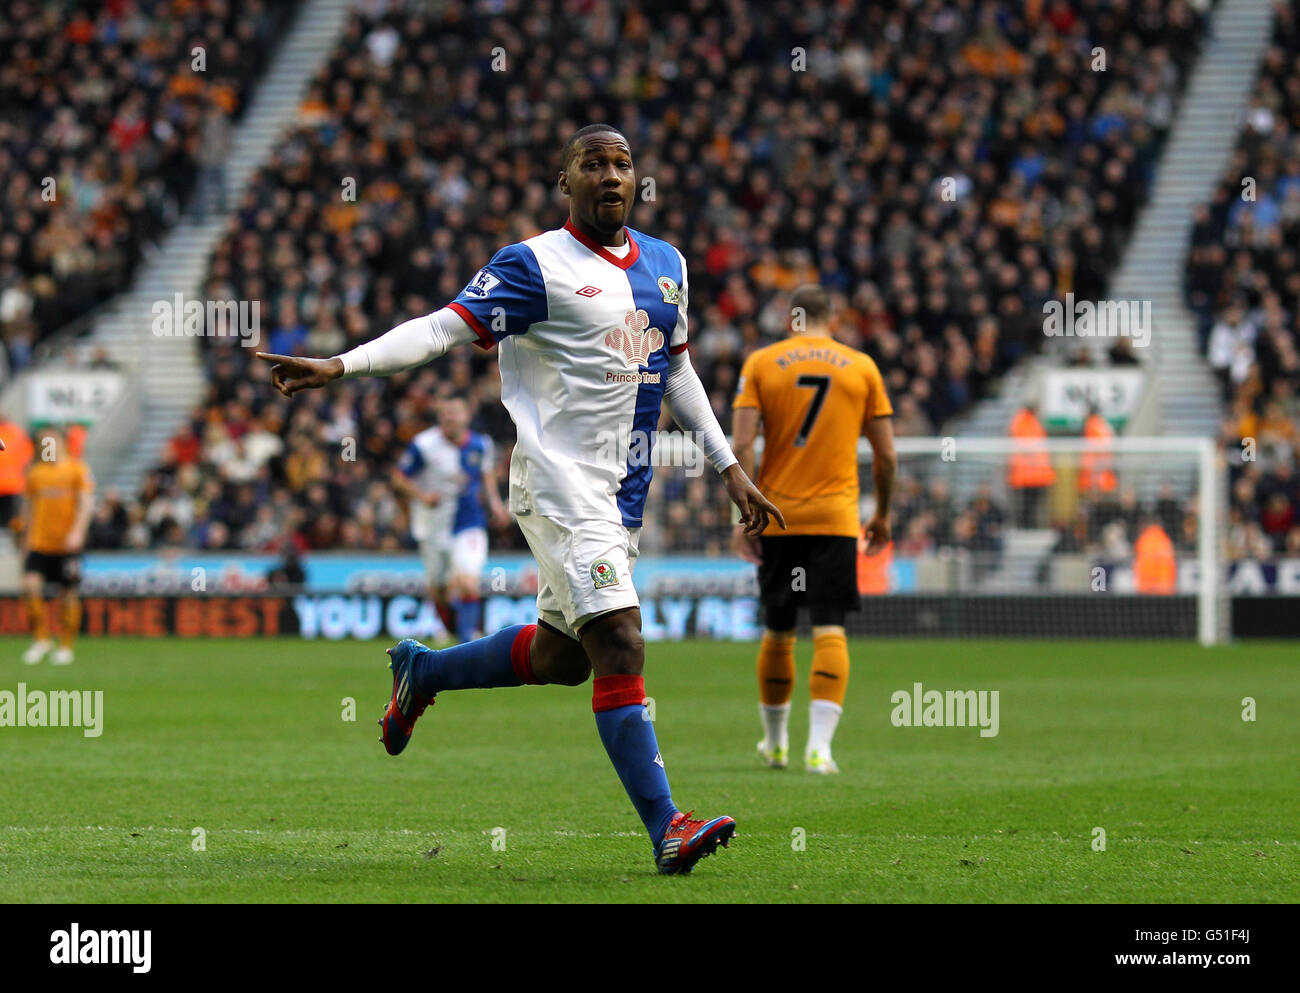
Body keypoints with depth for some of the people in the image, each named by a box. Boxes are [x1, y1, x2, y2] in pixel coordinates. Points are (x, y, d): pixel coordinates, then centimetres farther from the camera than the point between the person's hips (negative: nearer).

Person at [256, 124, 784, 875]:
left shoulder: (665, 265, 14)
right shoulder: (536, 265, -7)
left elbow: (677, 370, 24)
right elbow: (445, 328, -13)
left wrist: (729, 467, 23)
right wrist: (340, 366, -24)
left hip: (624, 492, 8)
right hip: (560, 482, -8)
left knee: (560, 657, 15)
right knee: (620, 646, -18)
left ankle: (423, 672, 39)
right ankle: (666, 828, -19)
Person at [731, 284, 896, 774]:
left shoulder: (761, 363, 4)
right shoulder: (861, 367, 5)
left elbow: (741, 444, -6)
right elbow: (886, 454, 5)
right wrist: (882, 515, 17)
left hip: (777, 516, 1)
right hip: (837, 520, -1)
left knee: (777, 631, 13)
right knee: (829, 631, -5)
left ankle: (775, 742, 26)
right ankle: (819, 745, -18)